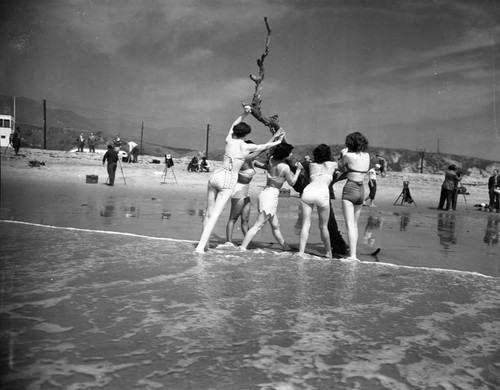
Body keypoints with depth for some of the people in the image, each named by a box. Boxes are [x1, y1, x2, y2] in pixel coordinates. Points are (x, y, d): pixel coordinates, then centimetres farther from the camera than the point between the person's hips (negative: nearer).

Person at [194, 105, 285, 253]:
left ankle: (205, 243, 22)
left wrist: (244, 114, 33)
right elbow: (266, 146, 19)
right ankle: (200, 246, -13)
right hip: (229, 181, -4)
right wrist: (277, 141, 36)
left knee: (208, 213, 14)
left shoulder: (229, 140, 5)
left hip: (216, 175, 4)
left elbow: (233, 125, 28)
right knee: (214, 215, -5)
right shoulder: (248, 147, -2)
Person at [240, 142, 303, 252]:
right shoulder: (285, 167, -17)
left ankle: (285, 247, 34)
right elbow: (292, 183, -3)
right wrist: (298, 170, 9)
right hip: (271, 195, -9)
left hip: (265, 192, 9)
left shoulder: (271, 160, 1)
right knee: (258, 226, -8)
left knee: (275, 225, 19)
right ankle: (242, 248, -10)